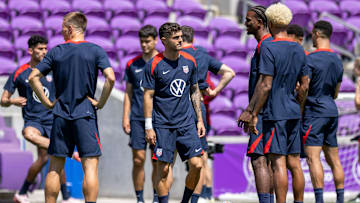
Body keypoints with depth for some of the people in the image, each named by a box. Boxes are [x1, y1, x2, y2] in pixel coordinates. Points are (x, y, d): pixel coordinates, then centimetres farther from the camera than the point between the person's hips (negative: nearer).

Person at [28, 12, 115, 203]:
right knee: (90, 167, -4)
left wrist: (47, 102, 8)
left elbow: (33, 77, 3)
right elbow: (110, 78, -14)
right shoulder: (96, 51, -2)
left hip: (60, 115, 2)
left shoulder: (56, 52, 4)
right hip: (85, 115, -2)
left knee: (54, 168, 9)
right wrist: (100, 103, -3)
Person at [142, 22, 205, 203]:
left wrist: (200, 120, 12)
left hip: (186, 123, 3)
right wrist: (148, 127, -7)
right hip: (163, 125, -3)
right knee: (163, 169, -3)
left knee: (196, 165, -4)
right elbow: (148, 96, -3)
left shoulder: (189, 61, 6)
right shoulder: (154, 65, -6)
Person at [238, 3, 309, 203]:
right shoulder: (299, 50, 11)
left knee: (278, 163, -8)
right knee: (295, 162, 11)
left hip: (274, 113, -7)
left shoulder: (269, 48, -11)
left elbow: (265, 85, -16)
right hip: (294, 113, 7)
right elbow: (305, 85, 14)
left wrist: (253, 114, -11)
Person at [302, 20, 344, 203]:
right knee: (333, 159, 11)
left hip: (314, 111, -8)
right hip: (332, 111, 8)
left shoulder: (311, 59, -11)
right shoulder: (337, 61, 13)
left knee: (313, 157, -11)